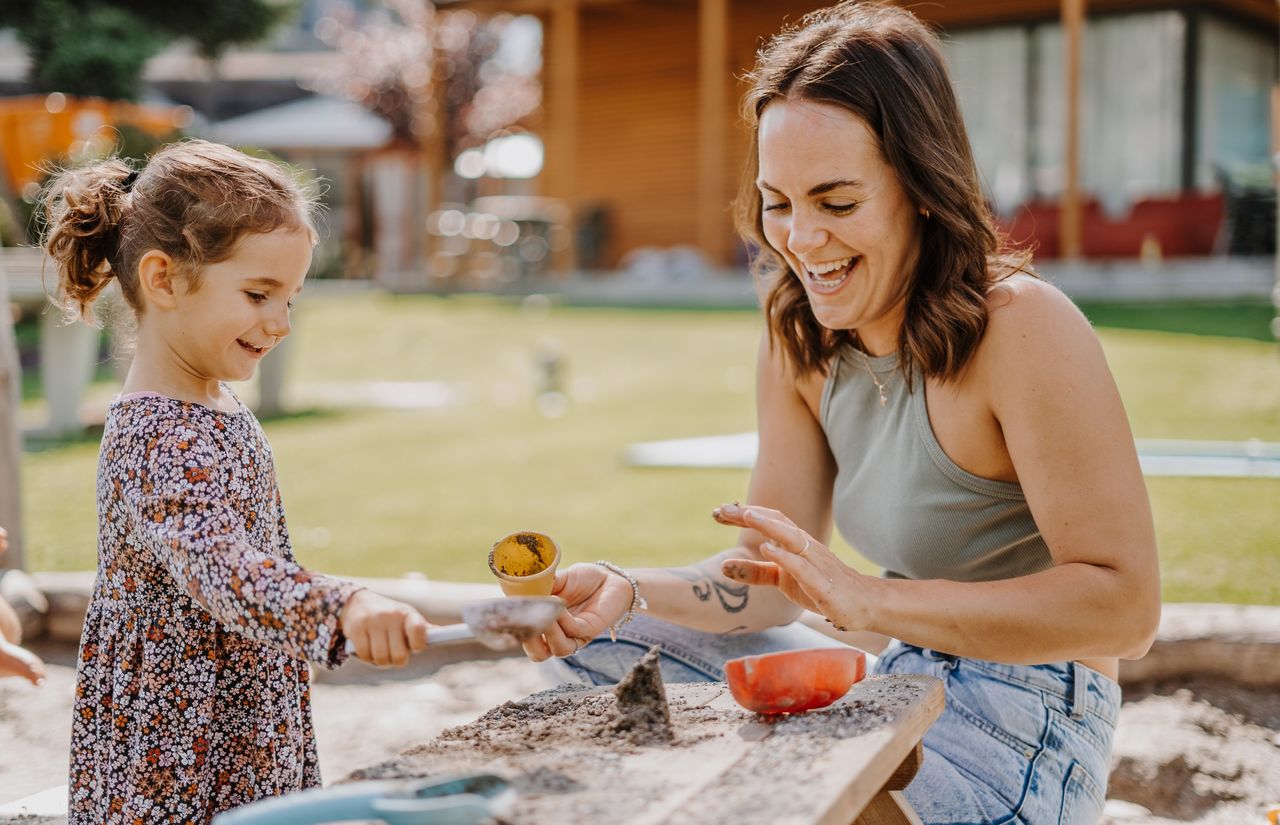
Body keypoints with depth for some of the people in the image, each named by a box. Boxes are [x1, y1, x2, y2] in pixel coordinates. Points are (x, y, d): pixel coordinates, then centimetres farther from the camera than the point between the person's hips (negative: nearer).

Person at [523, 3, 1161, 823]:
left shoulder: (1022, 329, -21)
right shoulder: (802, 348, 2)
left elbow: (1125, 607, -24)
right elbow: (771, 577, 4)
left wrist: (870, 600, -31)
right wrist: (629, 594, -15)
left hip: (1023, 728, -7)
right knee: (608, 651, 5)